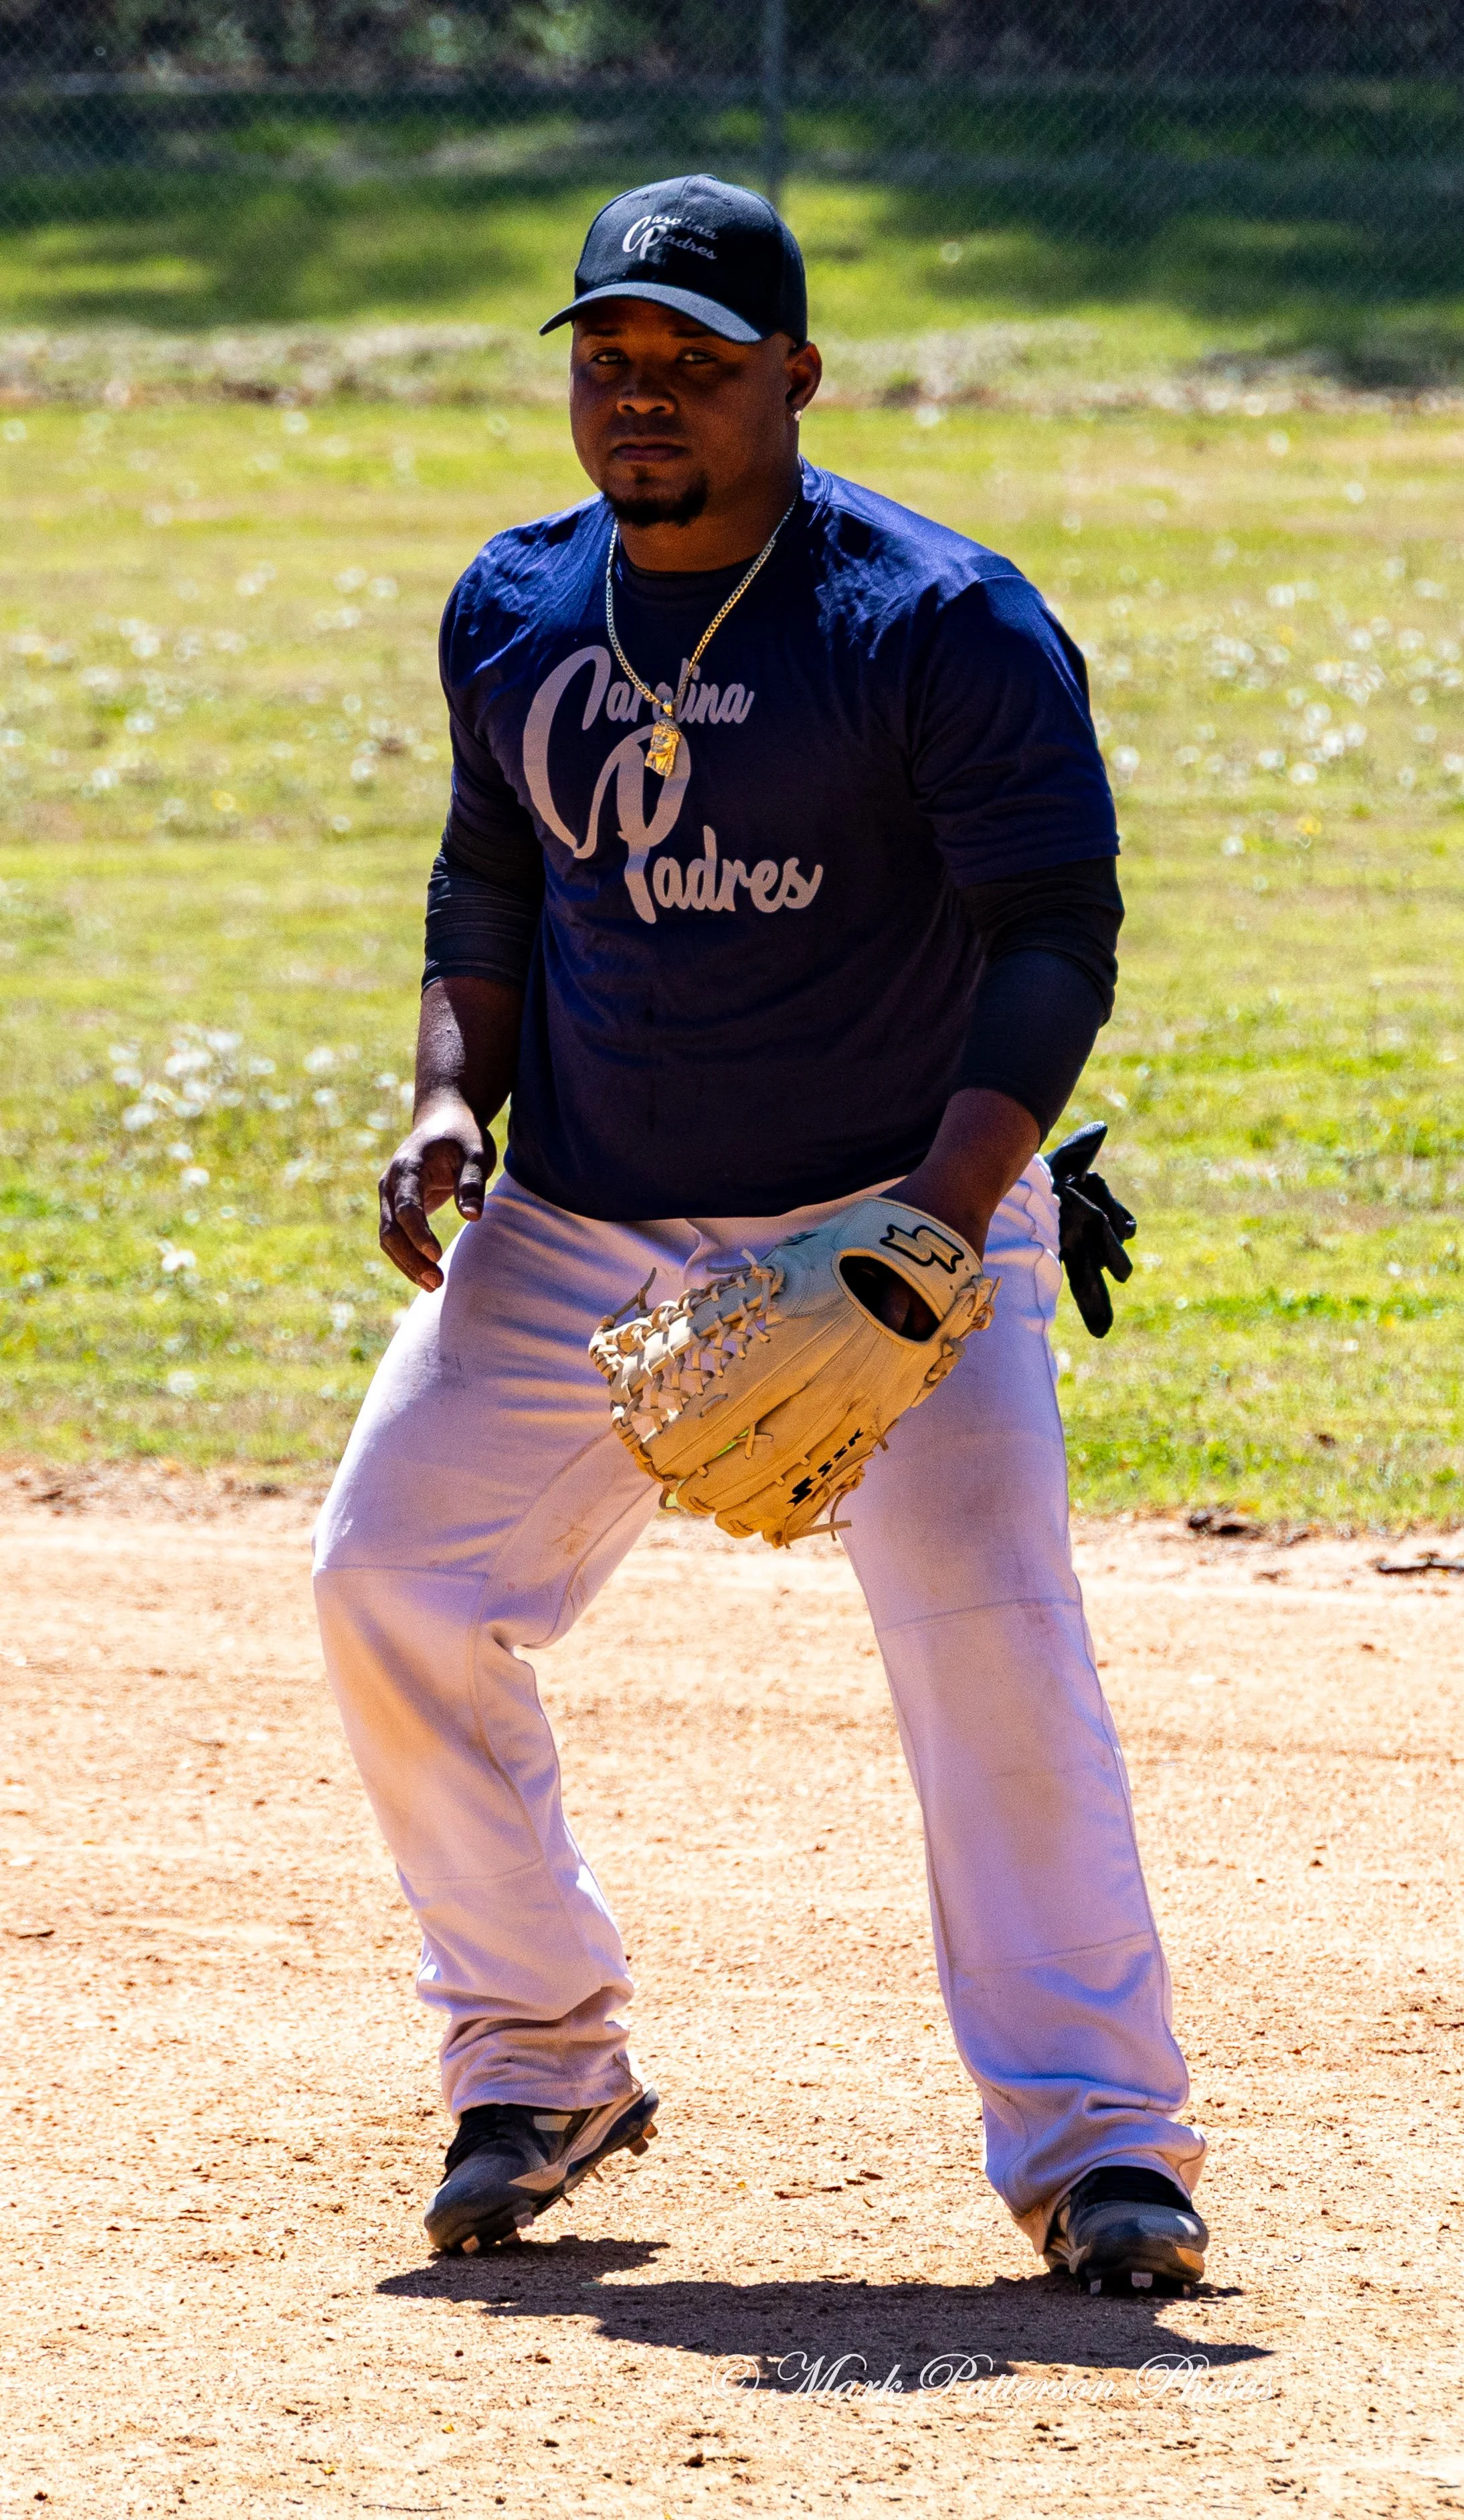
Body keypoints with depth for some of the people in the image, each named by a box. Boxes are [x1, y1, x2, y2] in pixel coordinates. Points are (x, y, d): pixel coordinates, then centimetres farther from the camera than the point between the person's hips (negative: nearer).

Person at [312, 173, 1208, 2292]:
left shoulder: (946, 625, -15)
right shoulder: (515, 613, 3)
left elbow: (1054, 942, -18)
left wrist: (934, 1218, -30)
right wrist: (452, 1094, -2)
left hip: (895, 1205, -5)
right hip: (574, 1231, 5)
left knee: (989, 1626, -20)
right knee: (391, 1582, -1)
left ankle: (1094, 2134, -11)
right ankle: (540, 2061, 16)